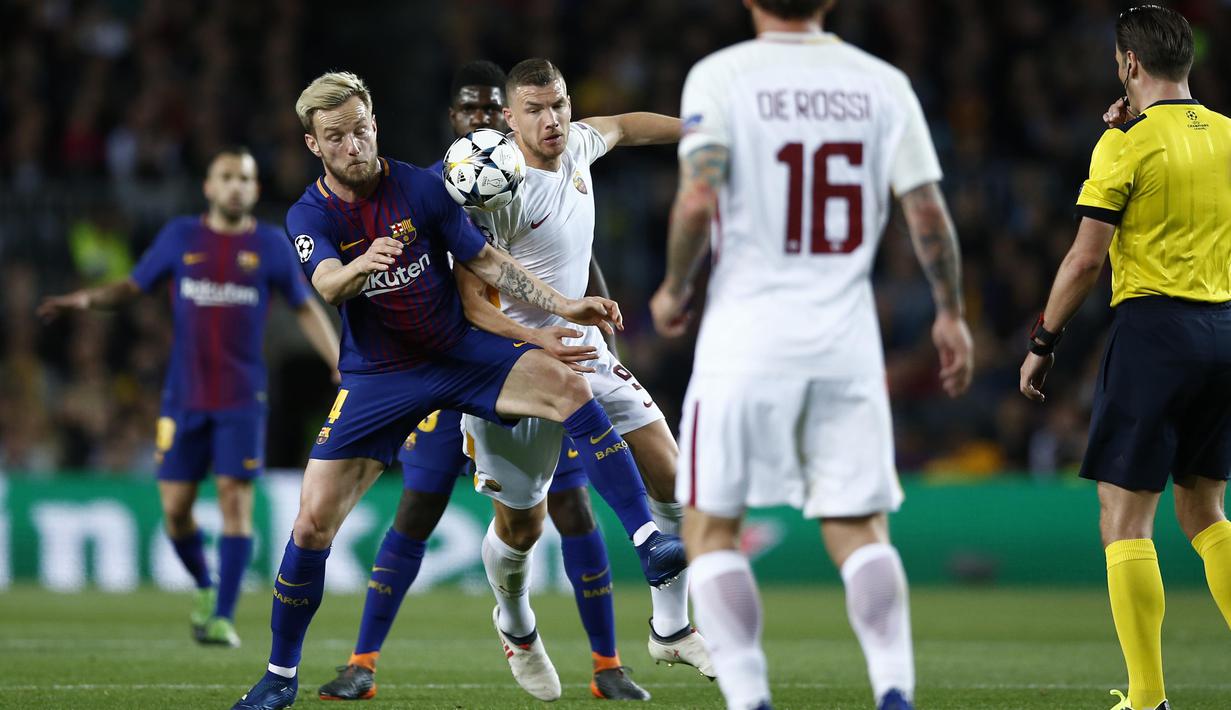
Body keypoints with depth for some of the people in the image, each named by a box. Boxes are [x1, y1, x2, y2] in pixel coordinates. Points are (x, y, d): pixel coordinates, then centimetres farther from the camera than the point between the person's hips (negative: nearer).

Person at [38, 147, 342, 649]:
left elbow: (306, 310, 10)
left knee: (235, 500, -9)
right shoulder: (180, 237, 5)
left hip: (242, 399, -1)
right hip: (185, 396, 1)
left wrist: (342, 367, 3)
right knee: (174, 508, 0)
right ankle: (204, 587, 27)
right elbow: (134, 287, 13)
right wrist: (87, 300, -5)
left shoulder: (270, 245, 2)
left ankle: (223, 617, -5)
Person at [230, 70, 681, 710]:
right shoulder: (308, 217, -9)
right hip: (375, 379, -1)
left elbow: (485, 261, 2)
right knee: (313, 521, -9)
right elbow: (327, 285, -30)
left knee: (565, 384, -25)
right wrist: (364, 264, -53)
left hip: (456, 349, 1)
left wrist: (563, 307, -5)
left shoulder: (421, 188, -6)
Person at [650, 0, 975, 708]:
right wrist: (951, 314, 13)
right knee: (859, 529, 9)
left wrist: (674, 288, 1)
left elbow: (698, 200, -15)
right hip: (847, 332, 3)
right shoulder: (882, 83, 5)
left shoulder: (720, 76, -4)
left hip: (747, 327, -3)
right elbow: (928, 210, 1)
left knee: (711, 527, 8)